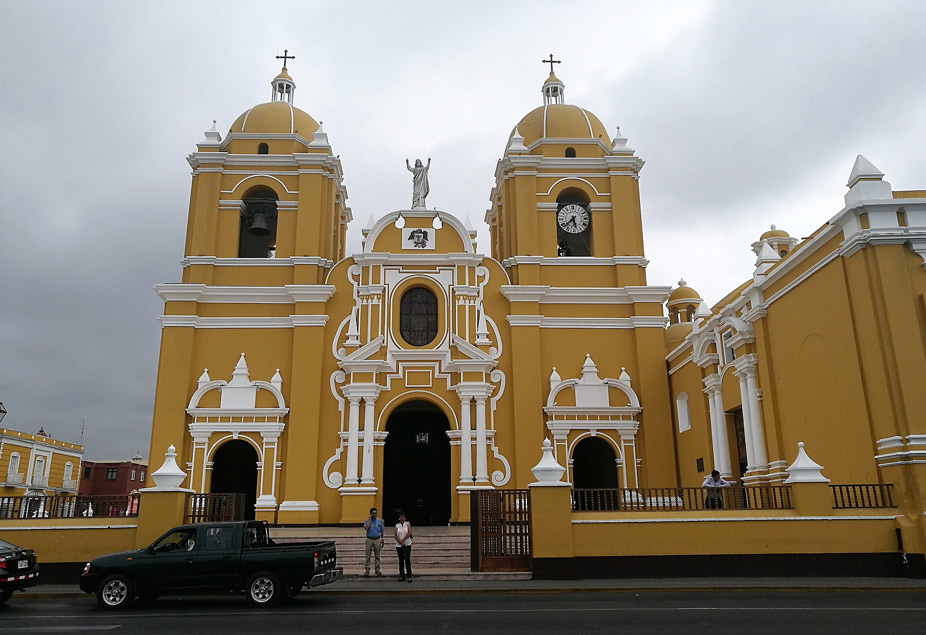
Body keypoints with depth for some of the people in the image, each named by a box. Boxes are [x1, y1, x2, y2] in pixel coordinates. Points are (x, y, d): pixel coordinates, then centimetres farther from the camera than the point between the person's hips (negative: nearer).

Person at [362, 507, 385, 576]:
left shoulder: (379, 521, 6)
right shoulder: (367, 521, -2)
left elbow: (382, 530, 12)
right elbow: (366, 528, -23)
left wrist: (382, 539, 7)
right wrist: (369, 519, -17)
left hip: (377, 539, 2)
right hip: (369, 539, -2)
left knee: (377, 556, 6)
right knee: (368, 555, -1)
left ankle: (378, 569, 12)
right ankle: (366, 569, 5)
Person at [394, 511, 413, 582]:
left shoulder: (408, 523, 2)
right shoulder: (397, 526, 6)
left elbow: (409, 533, -8)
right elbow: (395, 535, -1)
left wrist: (403, 540, -14)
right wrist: (400, 542, -13)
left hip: (407, 544, -2)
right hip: (399, 545, 2)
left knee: (407, 559, -10)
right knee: (401, 560, 6)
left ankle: (409, 576, -9)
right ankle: (402, 576, 13)